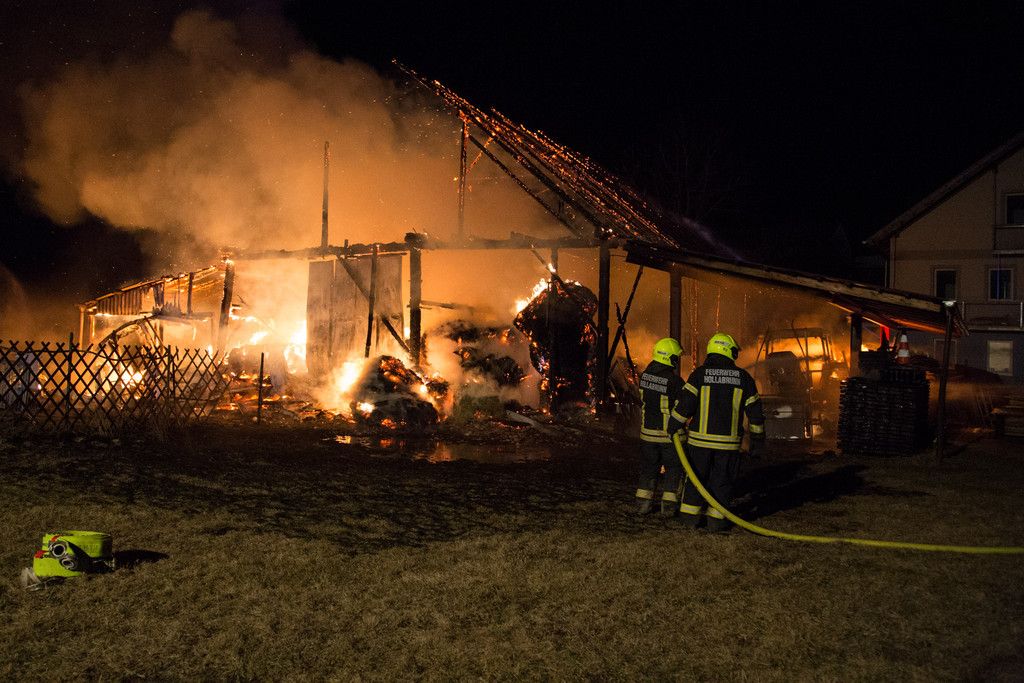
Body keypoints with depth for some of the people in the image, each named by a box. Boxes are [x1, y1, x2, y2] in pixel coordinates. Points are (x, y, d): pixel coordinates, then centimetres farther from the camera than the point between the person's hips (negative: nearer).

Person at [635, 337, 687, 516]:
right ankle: (669, 505, 8)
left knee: (649, 468, 16)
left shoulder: (645, 375, -4)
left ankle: (643, 503, 17)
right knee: (673, 469, 10)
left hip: (648, 431, 5)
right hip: (670, 433, -5)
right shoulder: (674, 380, -21)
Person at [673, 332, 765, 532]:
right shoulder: (743, 377, 2)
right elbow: (755, 411, 5)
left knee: (696, 477, 12)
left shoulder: (700, 374, -3)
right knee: (722, 481, 9)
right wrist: (757, 438, 15)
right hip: (729, 441, 0)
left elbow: (686, 403, -9)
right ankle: (716, 520, 9)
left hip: (700, 438, 0)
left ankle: (689, 516, 15)